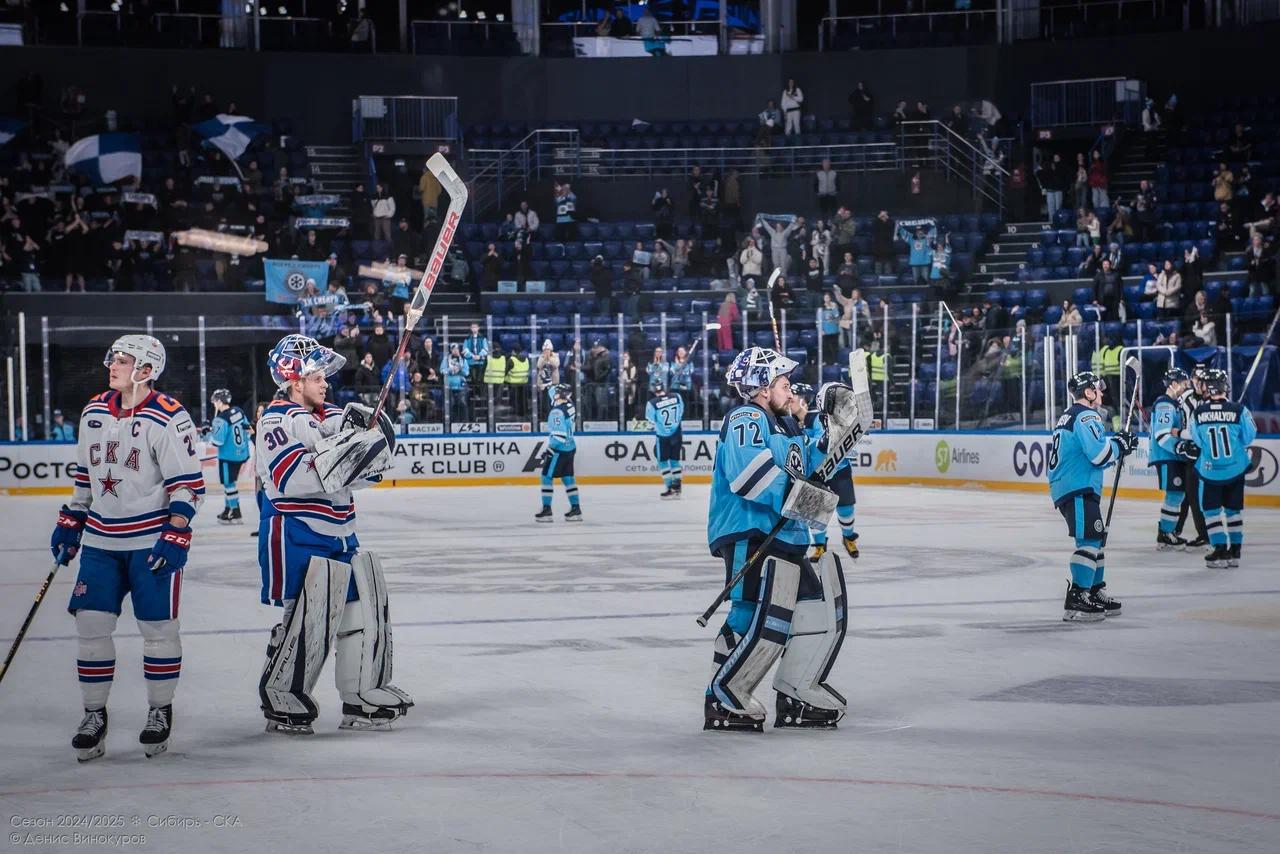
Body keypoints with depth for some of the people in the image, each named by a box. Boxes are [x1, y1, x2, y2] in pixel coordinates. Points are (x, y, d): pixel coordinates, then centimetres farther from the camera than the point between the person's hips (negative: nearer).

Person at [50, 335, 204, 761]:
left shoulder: (169, 419, -12)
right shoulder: (94, 412, 8)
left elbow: (187, 484, -12)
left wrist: (175, 535, -19)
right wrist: (69, 523, 17)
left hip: (152, 542, -5)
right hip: (100, 540, 5)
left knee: (158, 627, 1)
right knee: (91, 625, 1)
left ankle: (160, 712, 17)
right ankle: (94, 715, 12)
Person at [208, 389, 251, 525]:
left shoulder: (221, 419, -20)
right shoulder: (239, 411, 3)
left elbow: (218, 441, -21)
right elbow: (246, 429, 11)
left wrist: (210, 433, -1)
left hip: (228, 456, -8)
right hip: (241, 454, 8)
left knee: (229, 483, 1)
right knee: (229, 481, 20)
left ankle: (235, 514, 3)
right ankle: (228, 509, 30)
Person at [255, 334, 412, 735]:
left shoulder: (332, 417, 14)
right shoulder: (276, 421, -12)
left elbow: (368, 468, 11)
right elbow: (292, 478, -25)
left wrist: (370, 428, -10)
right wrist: (344, 450, -29)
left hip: (339, 534, 9)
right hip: (297, 537, -9)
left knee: (365, 609, 10)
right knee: (309, 620, -13)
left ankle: (364, 699, 21)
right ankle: (281, 702, 0)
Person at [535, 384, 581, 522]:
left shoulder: (557, 412, -20)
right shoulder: (570, 406, 4)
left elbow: (559, 435, -24)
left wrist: (549, 450, -19)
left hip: (559, 449, -8)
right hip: (570, 447, 8)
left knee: (547, 476, -1)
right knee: (567, 477, 12)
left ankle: (546, 509, -2)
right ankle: (576, 509, 10)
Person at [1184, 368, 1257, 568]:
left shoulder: (1199, 412, -10)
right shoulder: (1238, 410, -11)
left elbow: (1196, 442, 0)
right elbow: (1249, 437, -2)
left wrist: (1185, 447, 22)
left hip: (1210, 471, -1)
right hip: (1236, 469, 1)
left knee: (1211, 509, 8)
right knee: (1234, 509, 14)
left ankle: (1221, 551, 1)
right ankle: (1234, 552, 18)